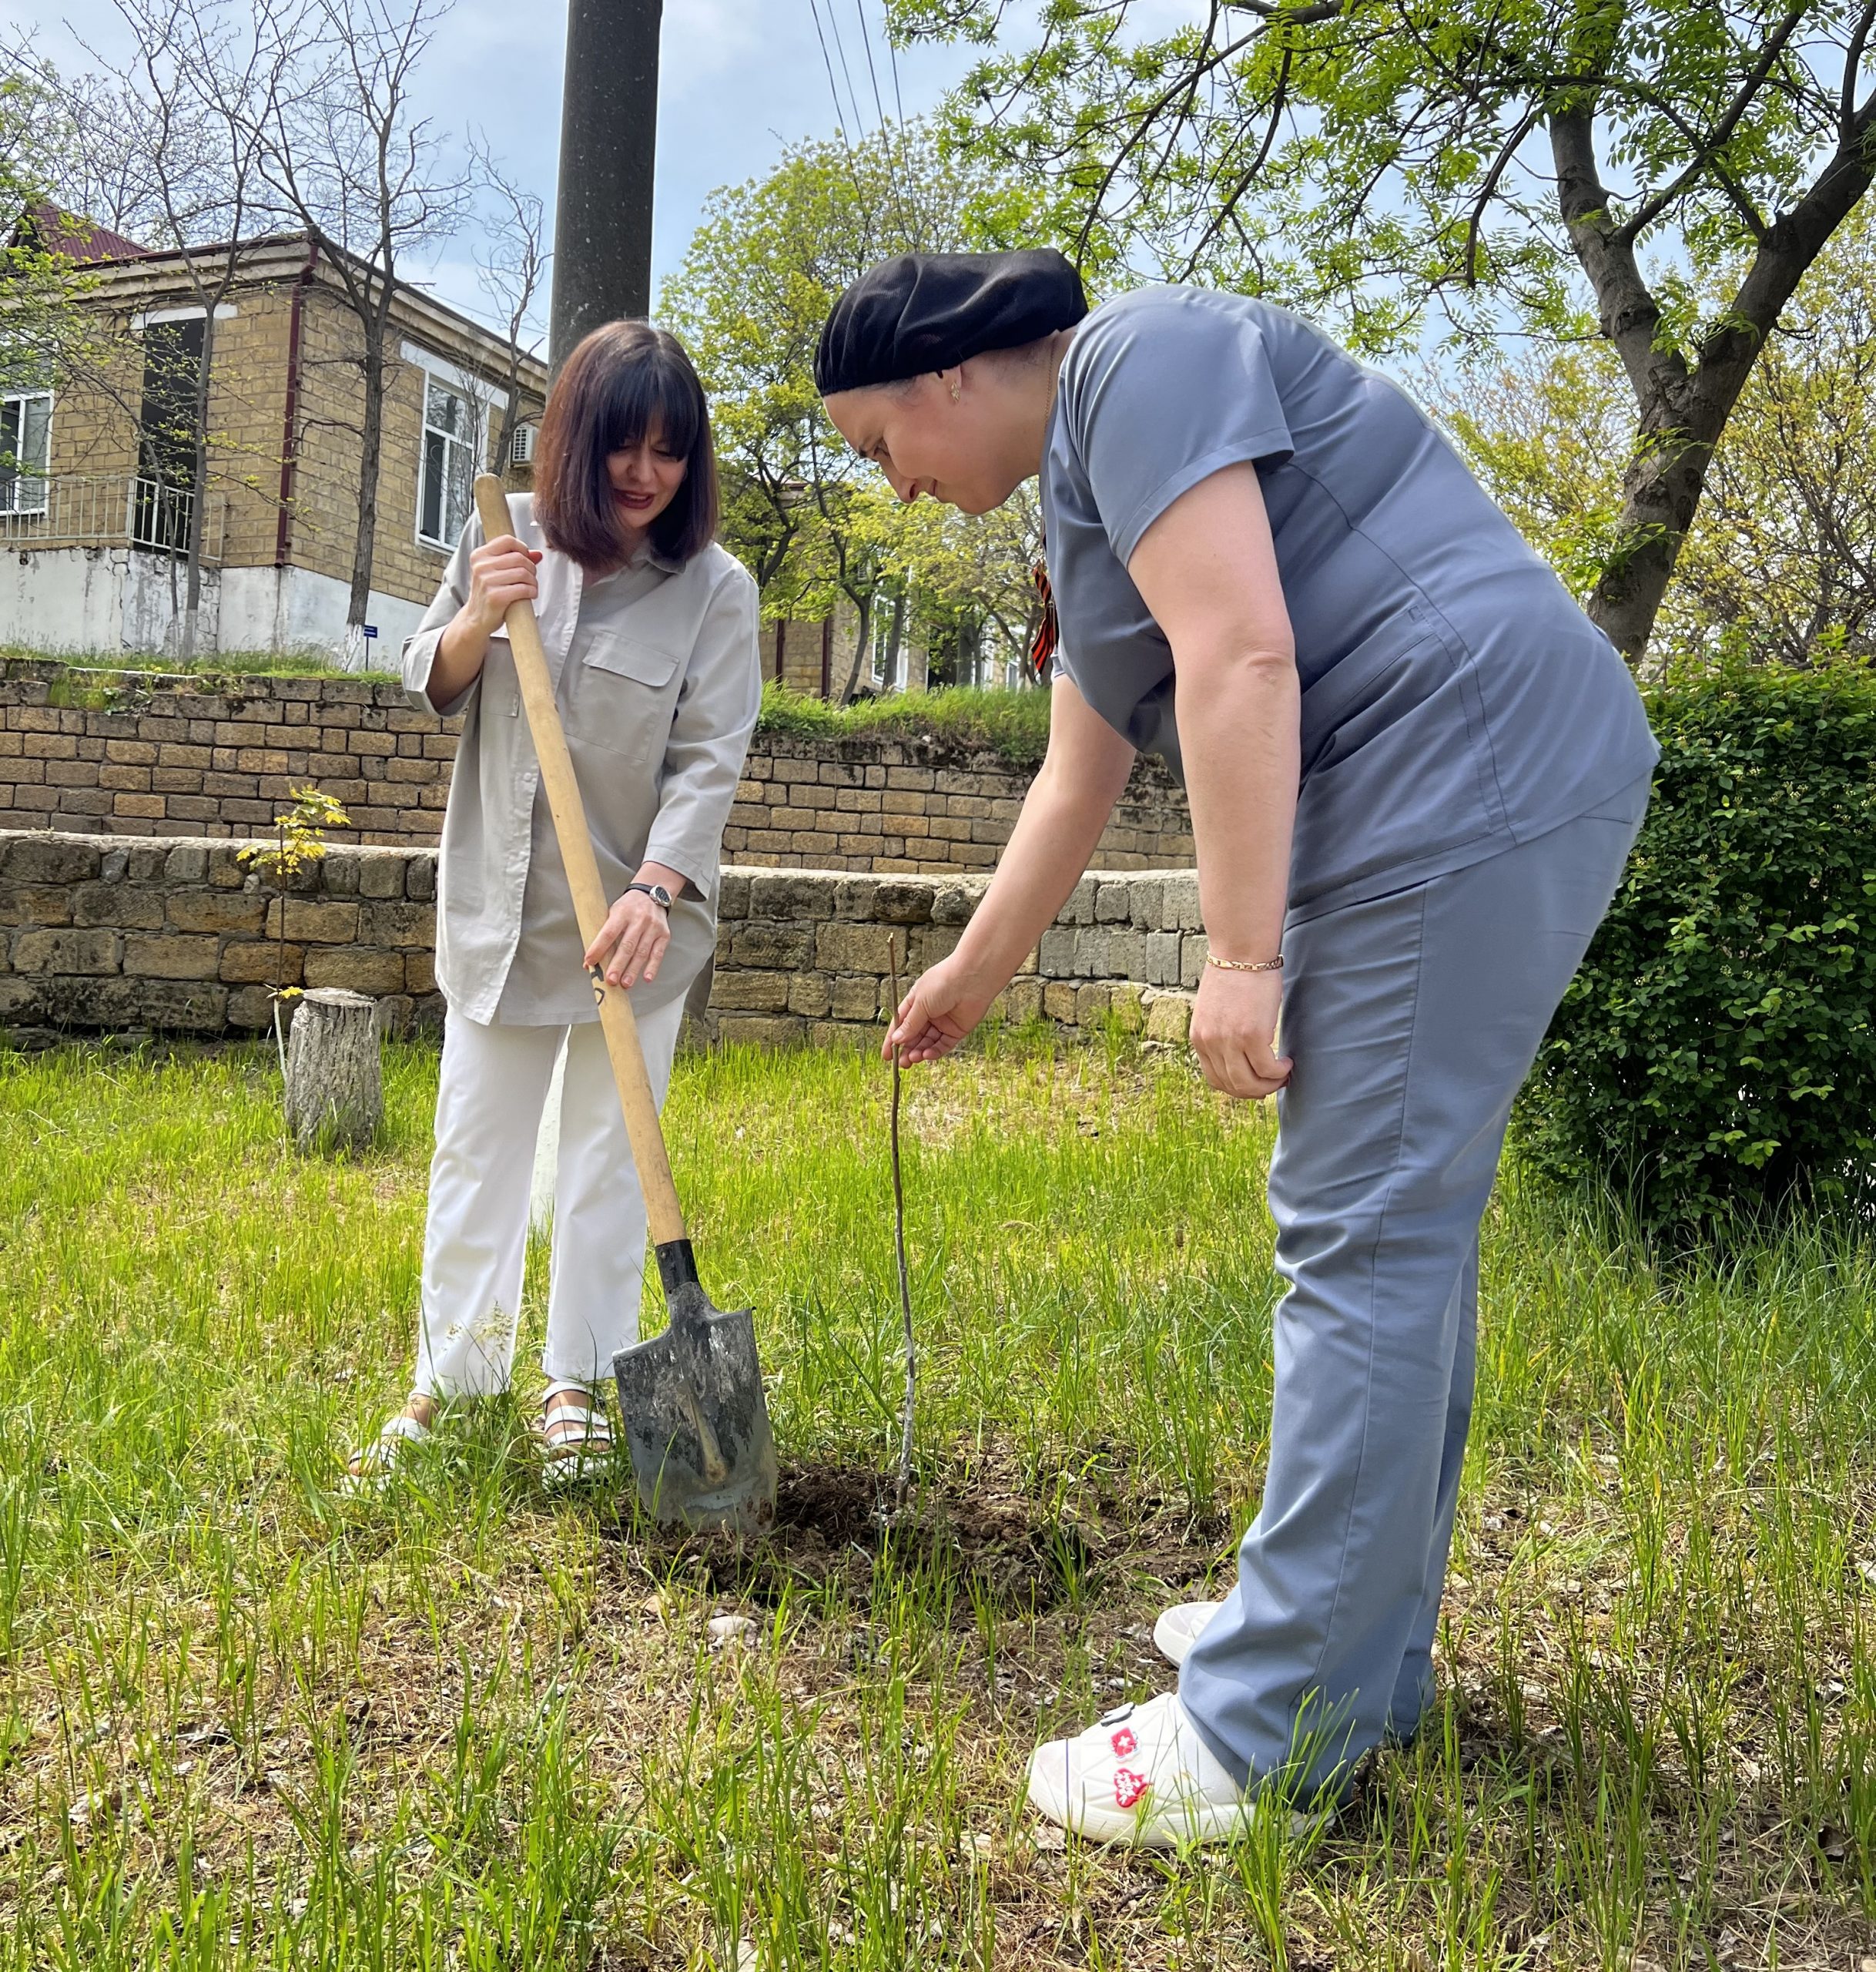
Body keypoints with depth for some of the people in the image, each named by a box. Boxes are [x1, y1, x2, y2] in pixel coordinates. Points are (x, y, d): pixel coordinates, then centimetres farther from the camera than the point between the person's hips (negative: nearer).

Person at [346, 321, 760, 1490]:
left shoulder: (714, 589, -9)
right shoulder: (508, 536, 0)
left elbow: (710, 761, -13)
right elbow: (429, 686, 8)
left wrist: (656, 888, -28)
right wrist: (479, 620, -14)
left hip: (636, 914, -3)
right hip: (499, 901, 3)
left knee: (607, 1153, 7)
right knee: (477, 1143, 10)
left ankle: (580, 1382, 20)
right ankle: (451, 1376, 23)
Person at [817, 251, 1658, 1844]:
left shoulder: (1135, 360, -6)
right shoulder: (1086, 495, 23)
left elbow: (1240, 658, -20)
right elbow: (1077, 782, 29)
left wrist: (1242, 955, -19)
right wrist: (971, 979, 36)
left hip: (1470, 779, -10)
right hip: (1436, 815, 10)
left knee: (1363, 1238, -9)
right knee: (1403, 1228, 12)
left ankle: (1269, 1738, 1)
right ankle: (1362, 1653, 25)